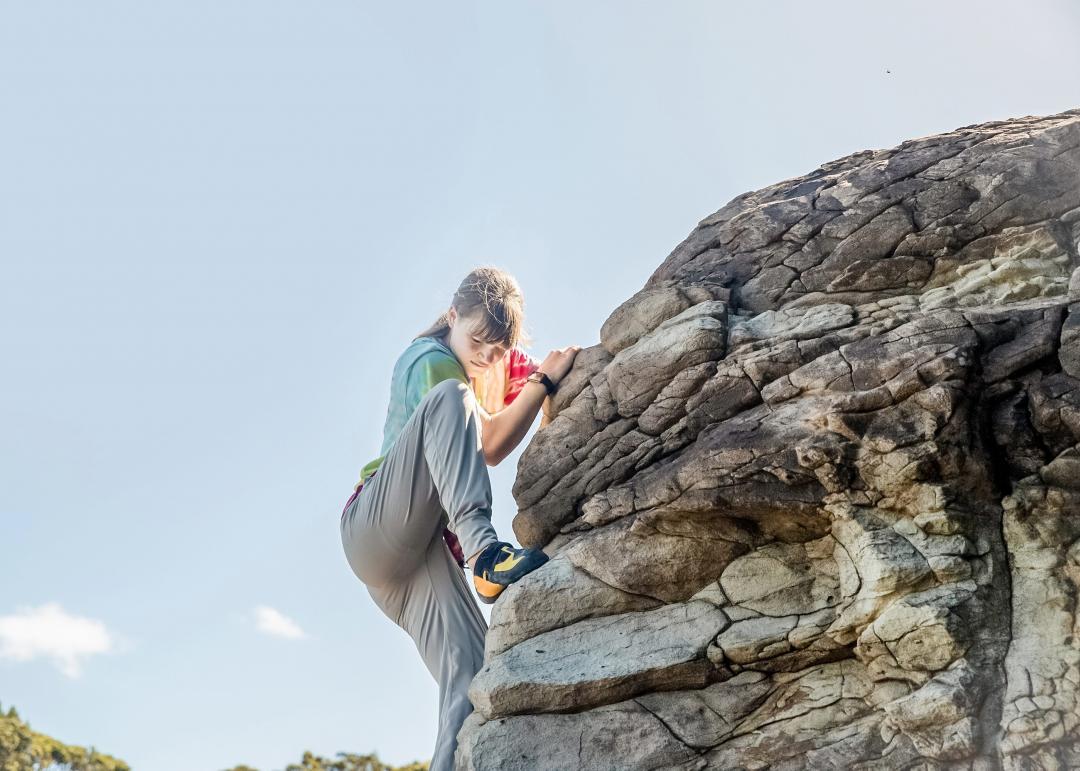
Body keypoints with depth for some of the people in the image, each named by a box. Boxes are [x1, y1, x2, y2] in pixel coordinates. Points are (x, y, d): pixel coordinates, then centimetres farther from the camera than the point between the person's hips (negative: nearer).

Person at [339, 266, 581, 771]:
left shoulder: (495, 367, 20)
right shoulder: (432, 359, -4)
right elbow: (489, 445, -14)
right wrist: (545, 381, -14)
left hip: (428, 552, 7)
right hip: (376, 525, -7)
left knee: (475, 686, -17)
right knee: (451, 401, -30)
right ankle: (485, 552, -46)